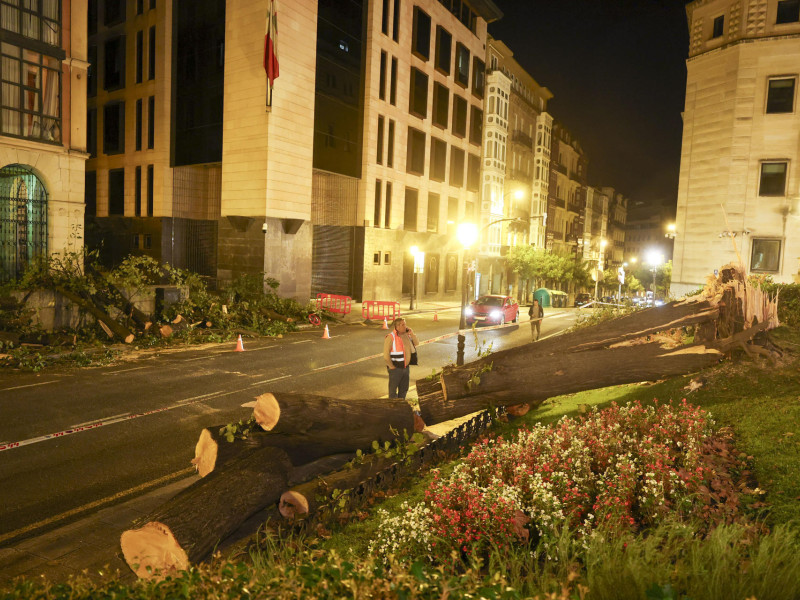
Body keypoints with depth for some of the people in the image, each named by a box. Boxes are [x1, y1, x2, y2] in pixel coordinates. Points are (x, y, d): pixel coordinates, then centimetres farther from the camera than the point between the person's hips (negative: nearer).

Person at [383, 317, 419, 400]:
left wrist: (411, 334, -9)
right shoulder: (391, 337, -19)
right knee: (393, 389, 6)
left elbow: (416, 343, 5)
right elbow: (386, 355, -18)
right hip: (395, 369, -7)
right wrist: (392, 367, -12)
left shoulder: (406, 335, 2)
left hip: (406, 367, 7)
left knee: (404, 389, 18)